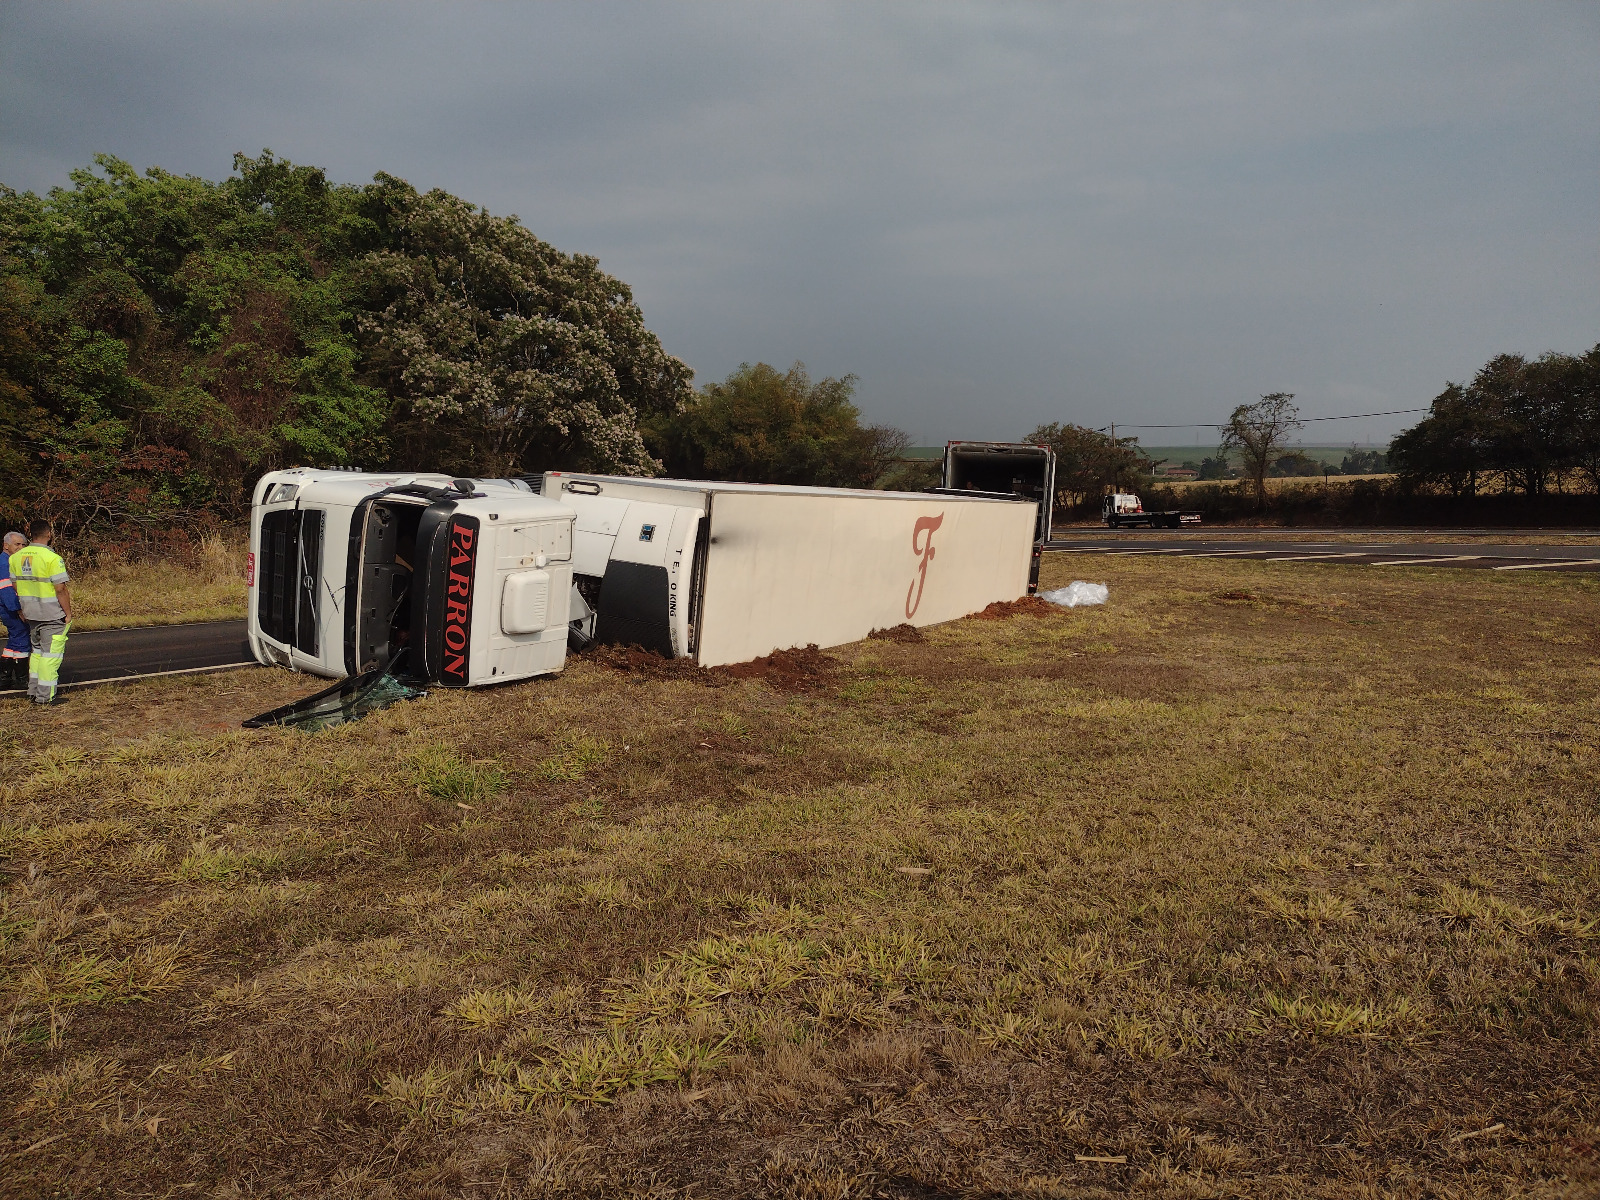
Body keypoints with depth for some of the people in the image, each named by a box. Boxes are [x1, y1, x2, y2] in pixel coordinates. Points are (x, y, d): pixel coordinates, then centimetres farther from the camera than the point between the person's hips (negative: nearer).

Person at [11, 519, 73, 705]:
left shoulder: (16, 557, 5)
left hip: (31, 613, 7)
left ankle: (33, 691, 25)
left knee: (37, 650, 20)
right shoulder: (52, 558, -17)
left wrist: (22, 610, 20)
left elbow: (15, 585, 11)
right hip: (53, 614, -7)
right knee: (51, 653, -1)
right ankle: (45, 696, 1)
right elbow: (60, 589, -18)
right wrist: (68, 613, -10)